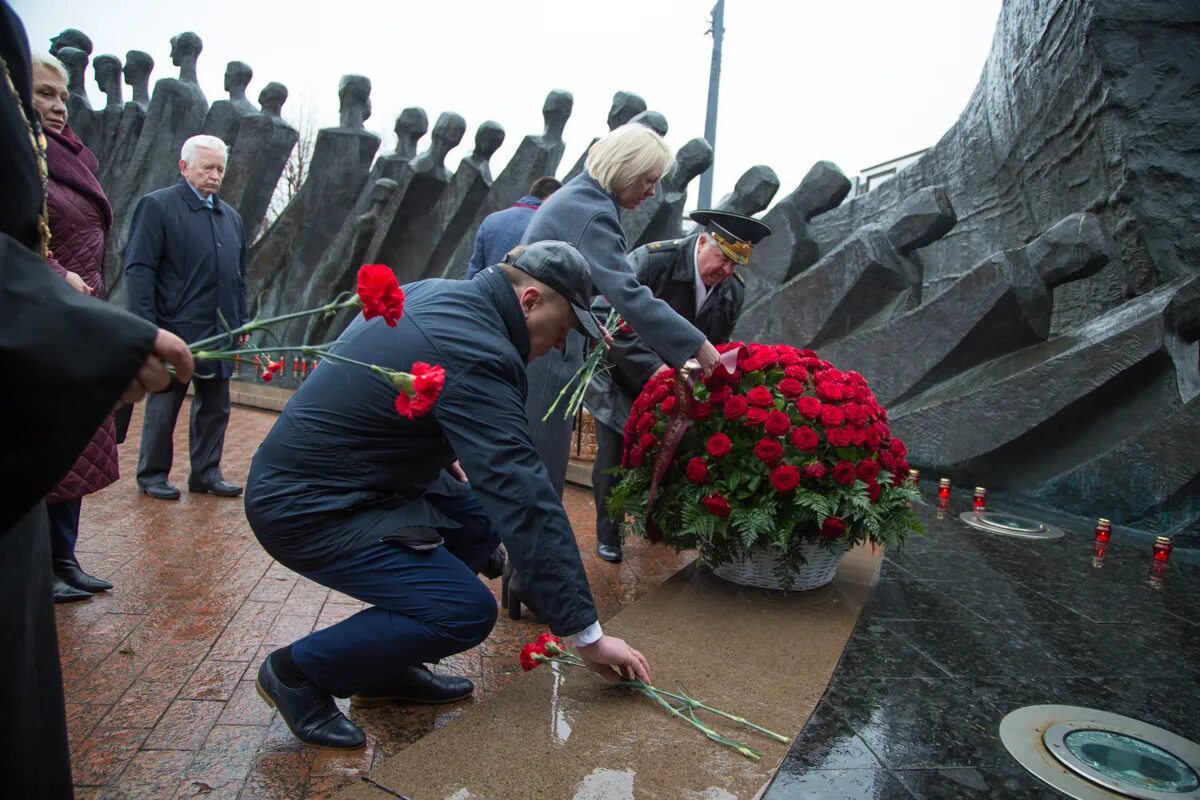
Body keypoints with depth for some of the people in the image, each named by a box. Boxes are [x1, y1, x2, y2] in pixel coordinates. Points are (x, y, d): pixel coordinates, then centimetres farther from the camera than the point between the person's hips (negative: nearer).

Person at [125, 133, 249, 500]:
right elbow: (139, 269, -9)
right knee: (164, 405, 5)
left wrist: (240, 323, 10)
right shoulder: (157, 205, -3)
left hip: (220, 331, 6)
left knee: (215, 405, 10)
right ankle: (152, 475, 19)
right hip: (177, 329, -6)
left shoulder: (231, 216, 16)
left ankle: (206, 473, 21)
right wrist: (147, 325, -15)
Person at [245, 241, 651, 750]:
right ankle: (297, 670, 3)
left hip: (298, 474, 10)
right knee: (468, 612, -15)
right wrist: (587, 635, -22)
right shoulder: (475, 356, -26)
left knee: (480, 517, 9)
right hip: (307, 509, -10)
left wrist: (441, 452, 17)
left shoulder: (431, 293, 4)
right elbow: (526, 503, -28)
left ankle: (386, 670, 17)